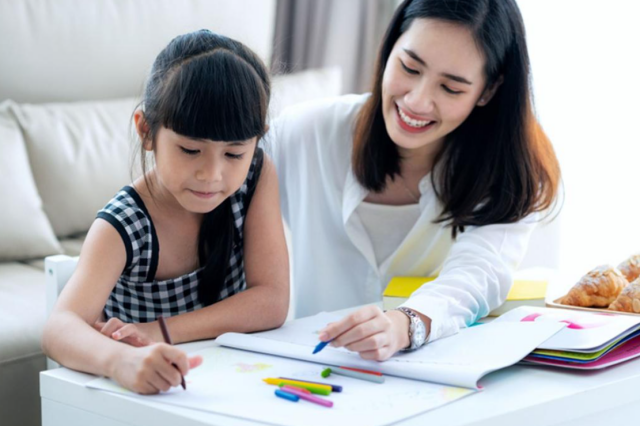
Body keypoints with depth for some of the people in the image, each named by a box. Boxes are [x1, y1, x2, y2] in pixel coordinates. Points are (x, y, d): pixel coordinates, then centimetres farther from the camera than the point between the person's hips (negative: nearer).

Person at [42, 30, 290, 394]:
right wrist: (122, 360, -56)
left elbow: (272, 302, -12)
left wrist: (160, 332, -24)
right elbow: (60, 329, -33)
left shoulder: (257, 176, -9)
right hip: (149, 393, -2)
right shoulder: (122, 227, -19)